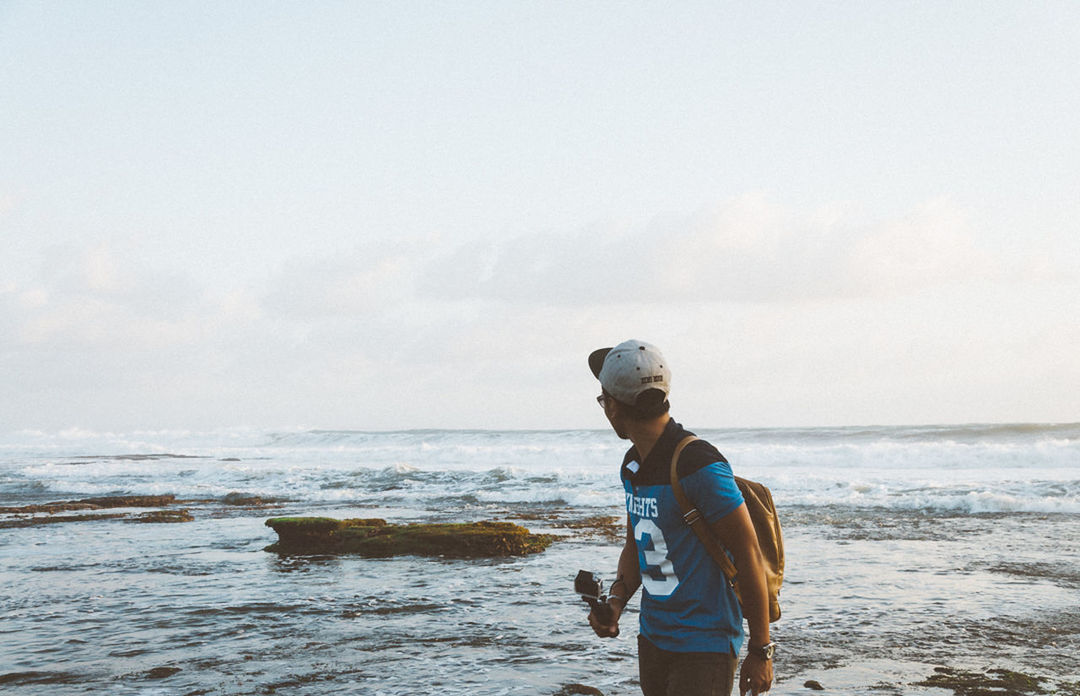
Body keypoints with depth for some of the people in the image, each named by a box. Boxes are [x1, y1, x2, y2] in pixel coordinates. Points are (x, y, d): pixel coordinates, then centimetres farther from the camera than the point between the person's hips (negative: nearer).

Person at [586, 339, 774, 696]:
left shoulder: (700, 466, -19)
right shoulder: (632, 465, 9)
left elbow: (749, 557, -16)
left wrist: (761, 650, -13)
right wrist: (616, 600, -1)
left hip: (705, 648, -8)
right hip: (653, 637, 8)